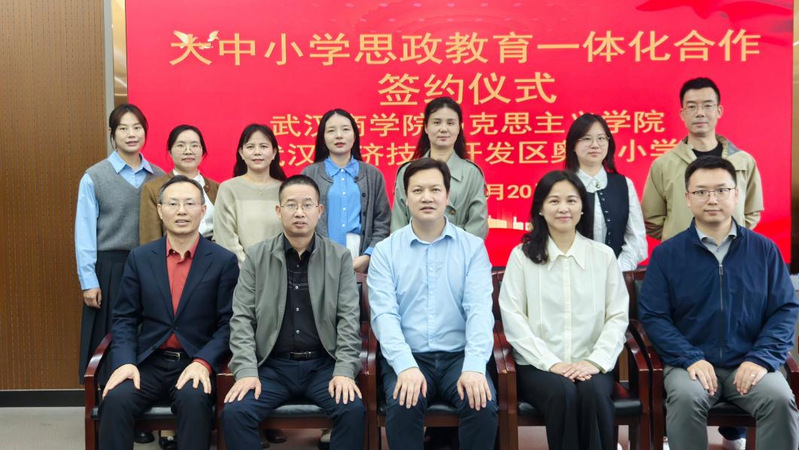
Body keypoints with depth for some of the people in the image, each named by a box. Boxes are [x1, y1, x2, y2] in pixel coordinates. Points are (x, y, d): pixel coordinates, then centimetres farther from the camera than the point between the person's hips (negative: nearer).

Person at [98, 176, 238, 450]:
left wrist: (203, 362, -18)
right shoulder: (139, 258, 7)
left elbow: (228, 323, -3)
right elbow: (124, 319, 7)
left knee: (194, 401, -33)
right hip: (148, 362, 2)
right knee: (115, 399, -26)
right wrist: (125, 362, -10)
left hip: (197, 362, -2)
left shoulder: (224, 261, 0)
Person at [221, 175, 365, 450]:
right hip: (272, 365, 1)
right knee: (234, 412, -24)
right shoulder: (256, 257, 4)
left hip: (323, 364, 0)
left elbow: (349, 318, -2)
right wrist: (246, 371, -13)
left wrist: (344, 370, -14)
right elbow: (242, 318, -1)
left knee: (354, 410, -26)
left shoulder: (340, 257, 4)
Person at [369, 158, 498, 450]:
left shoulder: (473, 247, 5)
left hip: (458, 356, 1)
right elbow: (384, 314, -6)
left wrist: (474, 366, -21)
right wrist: (406, 366, -22)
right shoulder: (385, 251, 4)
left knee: (484, 405, -25)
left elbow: (479, 309, -6)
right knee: (403, 407, -29)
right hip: (408, 358, 0)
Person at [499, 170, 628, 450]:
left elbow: (618, 317, 5)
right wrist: (551, 363, -13)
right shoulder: (522, 256, 5)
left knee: (593, 394, -31)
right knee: (564, 394, -32)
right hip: (539, 365, -1)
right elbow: (513, 320, -3)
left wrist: (596, 361, -11)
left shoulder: (603, 255, 11)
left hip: (590, 365, 1)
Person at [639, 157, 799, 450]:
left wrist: (762, 358, -10)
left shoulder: (764, 250, 7)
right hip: (692, 362, -1)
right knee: (686, 399, -31)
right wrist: (691, 359, -14)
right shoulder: (666, 254, 2)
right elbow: (653, 315, -2)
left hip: (750, 363, 1)